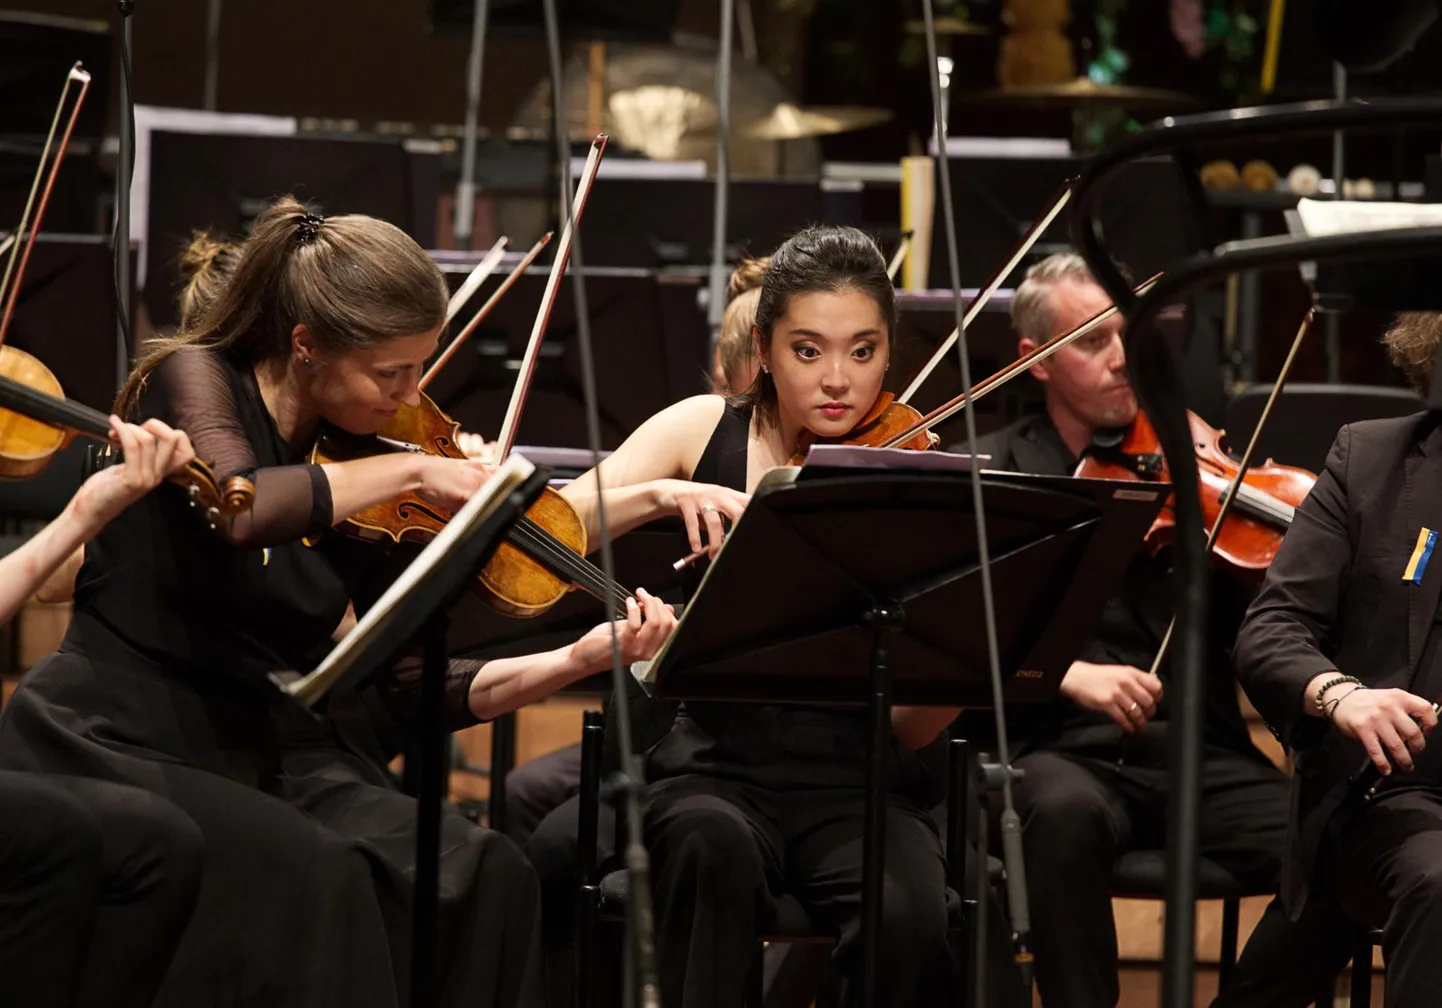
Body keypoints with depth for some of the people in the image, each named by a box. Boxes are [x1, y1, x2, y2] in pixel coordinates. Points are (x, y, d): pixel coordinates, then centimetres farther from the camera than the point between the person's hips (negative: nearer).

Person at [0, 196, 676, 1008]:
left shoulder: (352, 452, 7)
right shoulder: (194, 381, -7)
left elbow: (409, 690, 6)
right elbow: (237, 509, -32)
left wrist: (577, 660, -6)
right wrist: (409, 470, -23)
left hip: (264, 755, 5)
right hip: (117, 753, -5)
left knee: (485, 877, -19)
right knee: (317, 880, -32)